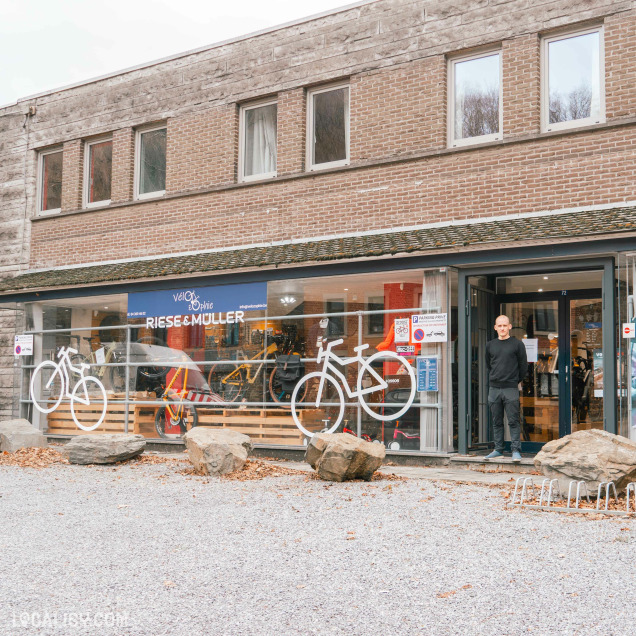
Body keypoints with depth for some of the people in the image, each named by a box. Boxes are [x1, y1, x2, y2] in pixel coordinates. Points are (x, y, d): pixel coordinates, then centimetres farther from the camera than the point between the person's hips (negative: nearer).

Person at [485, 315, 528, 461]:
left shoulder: (517, 344, -1)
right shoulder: (490, 345, 10)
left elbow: (524, 366, 5)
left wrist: (516, 381, 11)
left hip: (511, 389, -4)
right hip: (494, 388, 4)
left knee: (514, 421, -5)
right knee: (497, 422, 8)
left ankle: (516, 450, -3)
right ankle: (498, 450, 13)